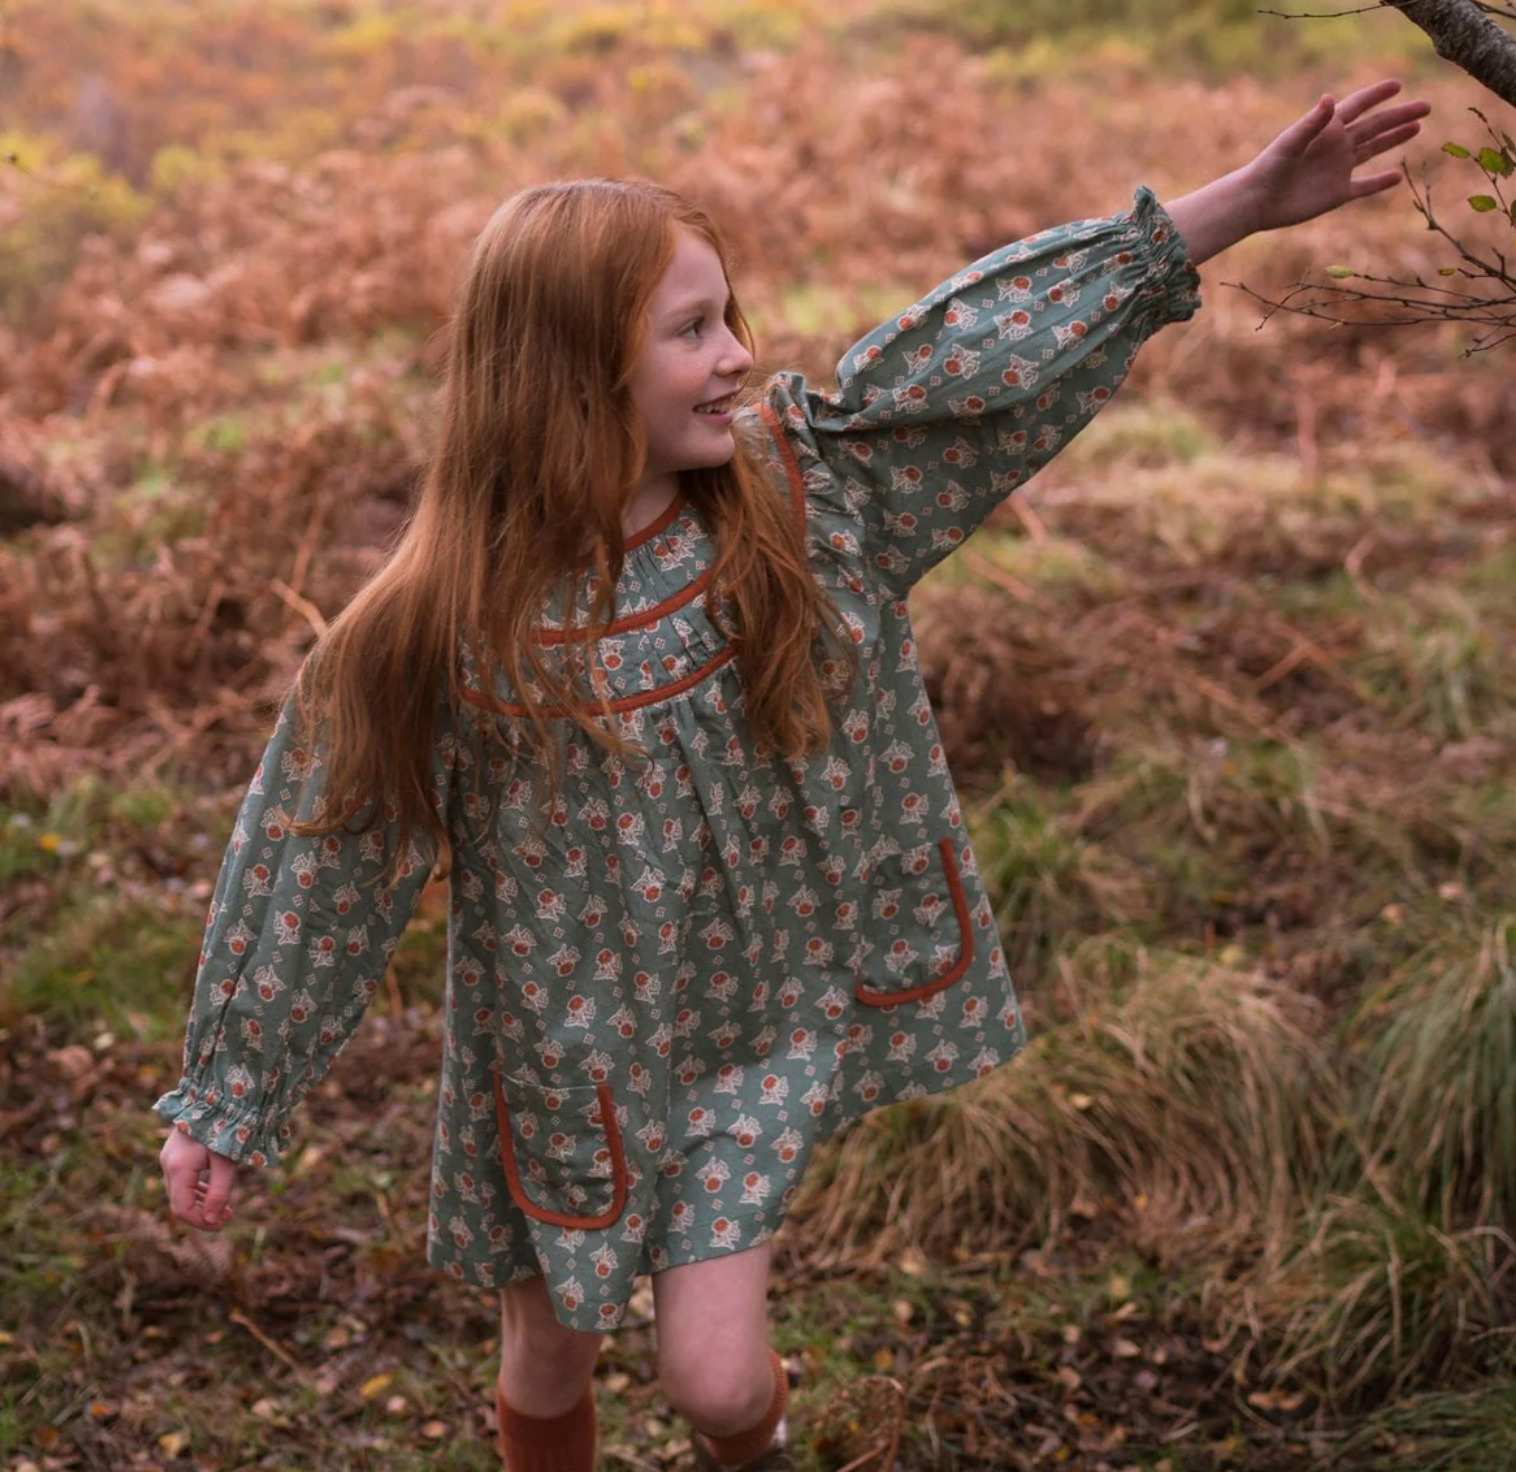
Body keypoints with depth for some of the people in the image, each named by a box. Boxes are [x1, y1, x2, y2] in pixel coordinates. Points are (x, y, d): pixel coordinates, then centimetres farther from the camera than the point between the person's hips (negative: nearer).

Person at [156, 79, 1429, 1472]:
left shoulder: (801, 490, -14)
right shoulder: (439, 629, -22)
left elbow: (993, 341, -14)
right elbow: (318, 868, -12)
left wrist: (1249, 200, -16)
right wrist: (225, 1103, -5)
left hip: (757, 1030, 1)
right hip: (567, 1062, -1)